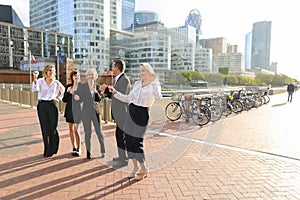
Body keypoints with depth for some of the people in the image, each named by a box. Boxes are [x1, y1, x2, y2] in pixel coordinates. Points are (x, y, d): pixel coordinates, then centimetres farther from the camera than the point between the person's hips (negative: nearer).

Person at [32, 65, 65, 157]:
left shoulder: (56, 83, 6)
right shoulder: (40, 81, 3)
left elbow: (63, 91, 19)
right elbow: (35, 88, -17)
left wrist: (58, 98, 8)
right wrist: (35, 78, -30)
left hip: (52, 105, 0)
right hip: (42, 105, 0)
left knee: (53, 127, -2)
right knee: (45, 128, 2)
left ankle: (53, 149, 15)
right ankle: (47, 149, 13)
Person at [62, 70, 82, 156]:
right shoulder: (68, 86, 6)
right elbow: (64, 100, 6)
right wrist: (67, 92, -10)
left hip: (77, 110, -4)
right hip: (69, 110, 4)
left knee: (76, 130, -8)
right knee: (71, 129, 9)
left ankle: (79, 149, 4)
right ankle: (74, 148, 21)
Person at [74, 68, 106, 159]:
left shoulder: (97, 86, 7)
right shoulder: (82, 86, 0)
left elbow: (99, 99, 4)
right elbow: (80, 99, 2)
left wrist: (96, 92, -13)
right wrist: (77, 97, -20)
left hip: (96, 111, 2)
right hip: (86, 112, -1)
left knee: (99, 131, 5)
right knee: (87, 132, 3)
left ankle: (103, 151, 19)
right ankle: (88, 152, 16)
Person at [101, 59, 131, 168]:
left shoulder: (124, 79, -15)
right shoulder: (118, 79, 15)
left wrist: (108, 89, -18)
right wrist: (107, 93, 6)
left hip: (123, 113, -10)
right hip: (119, 113, 10)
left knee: (121, 136, -3)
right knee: (119, 135, 18)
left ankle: (124, 160, 9)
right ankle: (121, 156, 32)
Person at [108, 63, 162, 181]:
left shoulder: (154, 85, -3)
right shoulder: (137, 84, 12)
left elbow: (158, 97, -25)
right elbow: (128, 98, 18)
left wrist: (153, 82, -23)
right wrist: (115, 92, 13)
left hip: (142, 114, -6)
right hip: (131, 111, 6)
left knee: (136, 141, -6)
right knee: (128, 139, 7)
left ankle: (143, 169, 15)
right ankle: (135, 166, 25)